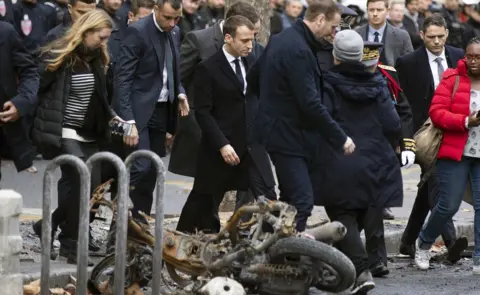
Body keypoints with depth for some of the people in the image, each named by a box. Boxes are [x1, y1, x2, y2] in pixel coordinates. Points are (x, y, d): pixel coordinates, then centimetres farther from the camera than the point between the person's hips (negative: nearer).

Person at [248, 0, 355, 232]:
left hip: (278, 129, 10)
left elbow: (252, 79, 22)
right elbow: (311, 103, -25)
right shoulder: (299, 50, -21)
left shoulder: (280, 40, 10)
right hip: (288, 135, -10)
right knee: (302, 202, -14)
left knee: (289, 200, 15)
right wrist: (340, 138, -19)